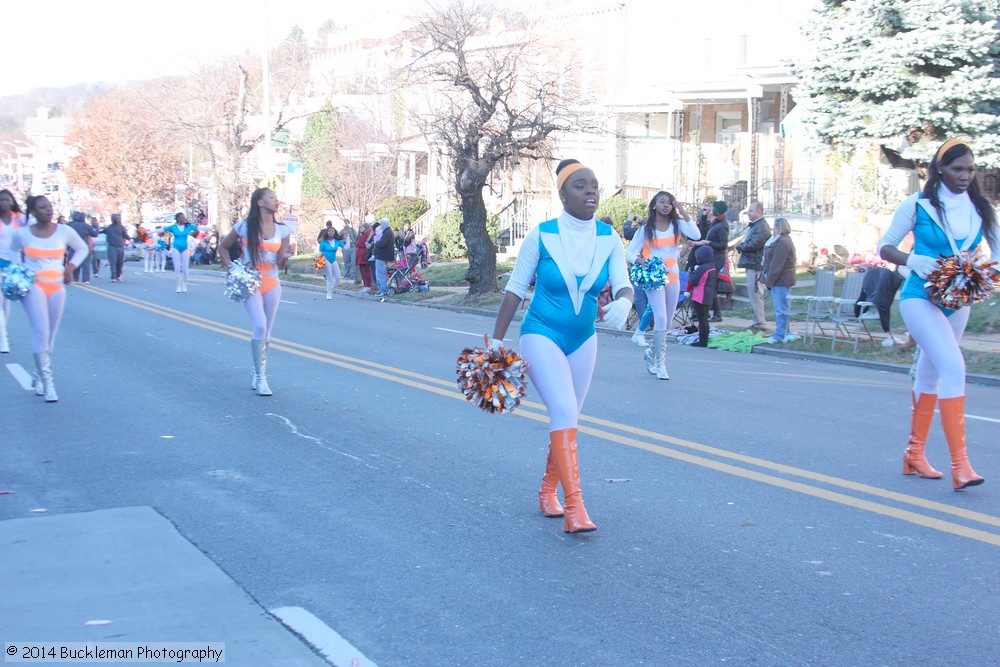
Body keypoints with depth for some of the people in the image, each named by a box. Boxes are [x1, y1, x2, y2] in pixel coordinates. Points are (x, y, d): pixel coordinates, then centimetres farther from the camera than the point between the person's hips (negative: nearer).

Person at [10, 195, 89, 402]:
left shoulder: (64, 231, 2)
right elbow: (13, 252, 19)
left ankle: (38, 377, 23)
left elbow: (82, 249, 17)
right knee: (41, 331, -15)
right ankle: (47, 382, -15)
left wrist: (70, 267, 3)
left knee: (50, 335, 6)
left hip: (57, 287, 3)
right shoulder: (22, 234, -1)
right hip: (33, 286, -3)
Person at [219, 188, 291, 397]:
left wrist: (284, 256, -17)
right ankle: (260, 377, -14)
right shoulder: (244, 227, -5)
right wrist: (231, 269, -2)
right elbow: (223, 247, 10)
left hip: (272, 284, 4)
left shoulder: (282, 230, 3)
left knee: (265, 332, 9)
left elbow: (280, 265, 5)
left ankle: (257, 372, 27)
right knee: (260, 325, -20)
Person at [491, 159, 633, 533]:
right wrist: (496, 340, -3)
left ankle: (547, 493, 33)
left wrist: (623, 303, -36)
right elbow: (515, 289, -6)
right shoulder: (541, 236, -13)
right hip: (542, 336, -5)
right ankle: (574, 508, -23)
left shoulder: (609, 238, -3)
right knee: (564, 412, -20)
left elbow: (623, 284, -11)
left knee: (567, 419, 14)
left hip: (583, 340, 5)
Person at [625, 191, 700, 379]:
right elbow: (629, 253, 0)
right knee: (661, 318, -16)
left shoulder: (677, 224, 5)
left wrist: (684, 214, -14)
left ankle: (653, 360, 23)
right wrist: (640, 260, -21)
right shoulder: (646, 229, 1)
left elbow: (696, 235, -13)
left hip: (673, 276, 4)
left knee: (667, 322, 8)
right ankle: (660, 363, -12)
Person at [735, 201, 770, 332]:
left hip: (756, 266, -11)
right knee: (753, 294, 14)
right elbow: (747, 242, 23)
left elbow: (753, 245, -23)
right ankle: (757, 322, 20)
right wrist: (741, 245, 1)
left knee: (755, 294, -9)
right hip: (751, 265, 11)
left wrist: (739, 246, -6)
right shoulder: (754, 225, 18)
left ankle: (759, 323, -6)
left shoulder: (762, 227, -15)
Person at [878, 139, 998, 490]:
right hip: (921, 297, -5)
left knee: (931, 372, 16)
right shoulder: (917, 205, -6)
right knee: (953, 367, -21)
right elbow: (885, 246, -1)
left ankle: (914, 454, 28)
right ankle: (959, 463, -22)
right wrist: (912, 260, -20)